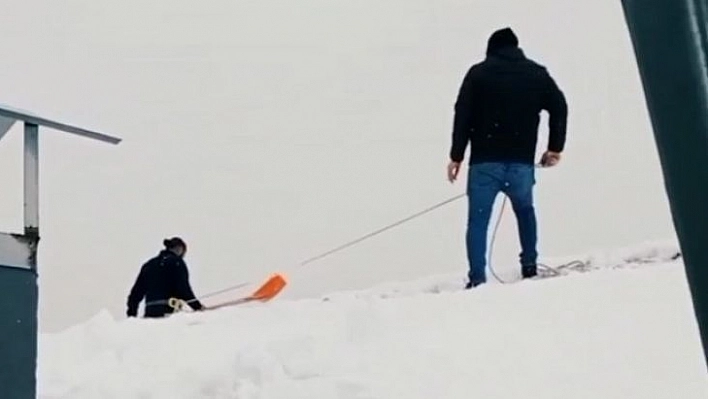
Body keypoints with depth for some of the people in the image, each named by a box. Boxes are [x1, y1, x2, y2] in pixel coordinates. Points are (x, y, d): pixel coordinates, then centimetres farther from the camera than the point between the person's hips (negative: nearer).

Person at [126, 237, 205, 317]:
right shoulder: (177, 262, 2)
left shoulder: (149, 264, 21)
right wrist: (197, 306, -3)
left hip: (149, 312, 6)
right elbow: (183, 289, -8)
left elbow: (137, 291, 19)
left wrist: (131, 313, 21)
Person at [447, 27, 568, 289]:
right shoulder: (537, 73, 10)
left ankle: (477, 279, -8)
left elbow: (462, 115, -2)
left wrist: (456, 156, 1)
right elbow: (559, 107, 5)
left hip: (484, 162, -2)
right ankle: (529, 266, 22)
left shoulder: (478, 73, 4)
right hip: (521, 162, 2)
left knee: (478, 220, 3)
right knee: (525, 211, 27)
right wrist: (555, 148, 13)